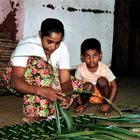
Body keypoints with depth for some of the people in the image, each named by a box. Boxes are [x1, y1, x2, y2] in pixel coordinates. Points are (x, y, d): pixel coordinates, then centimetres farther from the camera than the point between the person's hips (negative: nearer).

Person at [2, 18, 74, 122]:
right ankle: (34, 114, -33)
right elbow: (16, 81, -39)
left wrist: (66, 94, -44)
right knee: (39, 64, -36)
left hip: (44, 81, 4)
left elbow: (66, 81, -22)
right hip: (18, 80, -4)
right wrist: (41, 90, -55)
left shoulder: (62, 48, -18)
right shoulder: (26, 46, -30)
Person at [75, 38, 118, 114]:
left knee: (101, 80, -28)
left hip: (103, 94, 0)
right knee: (88, 85, -31)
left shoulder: (104, 68, -22)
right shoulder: (80, 69, -20)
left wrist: (108, 104, -25)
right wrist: (79, 104, -18)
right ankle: (84, 103, -2)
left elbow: (114, 87, -18)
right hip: (89, 95, 0)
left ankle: (106, 101, -5)